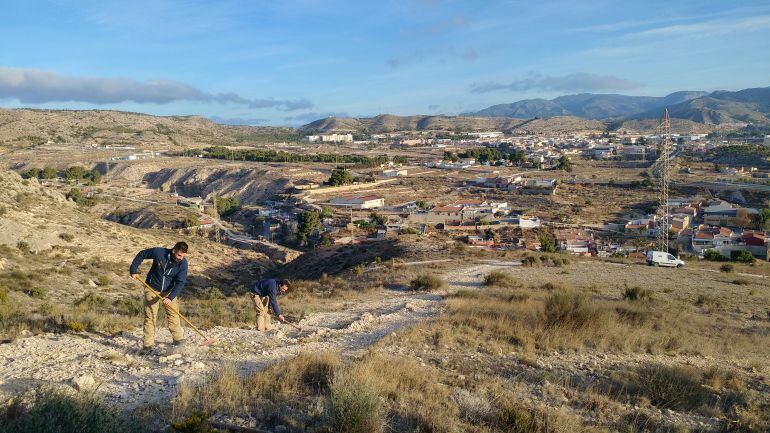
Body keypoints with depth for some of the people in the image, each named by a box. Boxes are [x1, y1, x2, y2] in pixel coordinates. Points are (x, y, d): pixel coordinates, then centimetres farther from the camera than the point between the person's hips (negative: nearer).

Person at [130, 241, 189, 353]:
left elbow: (180, 283, -19)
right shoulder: (159, 252, -24)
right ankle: (147, 344, 6)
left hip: (169, 291, 1)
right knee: (150, 316, 0)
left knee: (173, 314, 1)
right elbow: (141, 255, -6)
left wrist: (170, 297, -29)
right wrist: (133, 270, -9)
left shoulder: (183, 263, -19)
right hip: (152, 289, -1)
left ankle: (178, 338, 18)